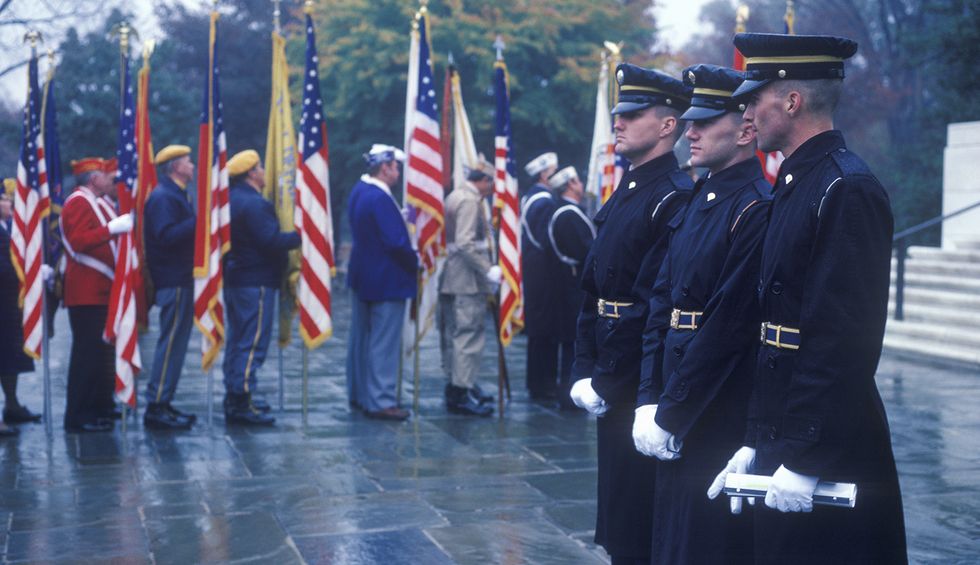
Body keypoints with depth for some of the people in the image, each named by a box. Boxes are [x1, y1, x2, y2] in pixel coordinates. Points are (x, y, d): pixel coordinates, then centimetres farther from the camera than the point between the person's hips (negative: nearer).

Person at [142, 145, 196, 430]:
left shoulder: (174, 195, 19)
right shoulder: (163, 197, -14)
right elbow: (167, 236, -25)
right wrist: (199, 220, -26)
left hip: (180, 280, 11)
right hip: (174, 281, -11)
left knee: (174, 342, 13)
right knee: (171, 343, -9)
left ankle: (162, 404, 19)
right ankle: (157, 408, -6)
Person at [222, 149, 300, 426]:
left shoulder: (231, 199, 12)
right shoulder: (254, 204, -17)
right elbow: (272, 241, -24)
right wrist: (300, 235, -12)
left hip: (234, 278, 10)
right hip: (256, 281, -10)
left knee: (237, 340, 15)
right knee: (253, 342, -7)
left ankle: (234, 398, 21)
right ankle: (242, 404, -8)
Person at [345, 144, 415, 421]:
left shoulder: (358, 190, 7)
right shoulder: (380, 198, -23)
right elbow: (397, 242, -24)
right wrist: (415, 263, -8)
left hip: (362, 277, 10)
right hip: (386, 281, -10)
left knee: (361, 337, 17)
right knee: (384, 343, -4)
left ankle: (359, 394, 27)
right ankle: (381, 402, 0)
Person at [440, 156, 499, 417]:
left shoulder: (456, 196, 18)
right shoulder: (470, 201, -14)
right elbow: (465, 244, -23)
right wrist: (488, 270, -21)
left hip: (453, 279, 11)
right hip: (468, 280, -11)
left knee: (456, 333, 15)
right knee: (469, 334, -9)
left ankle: (457, 386, 23)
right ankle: (462, 393, -9)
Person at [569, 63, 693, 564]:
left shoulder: (675, 199, -15)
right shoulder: (622, 196, 14)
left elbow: (653, 307, -20)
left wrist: (606, 381, -17)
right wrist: (583, 372, 4)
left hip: (644, 389, -9)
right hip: (610, 387, 9)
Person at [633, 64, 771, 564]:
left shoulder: (758, 210, -16)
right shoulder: (697, 200, 12)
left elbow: (728, 325, -20)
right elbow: (661, 301, 10)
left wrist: (670, 415, -16)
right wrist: (649, 402, 2)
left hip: (721, 416, -8)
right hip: (677, 412, 8)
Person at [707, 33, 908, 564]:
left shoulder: (848, 191, -16)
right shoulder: (793, 185, 14)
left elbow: (847, 340, -22)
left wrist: (805, 461, -21)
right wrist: (756, 442, 14)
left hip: (828, 451, -9)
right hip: (782, 440, 9)